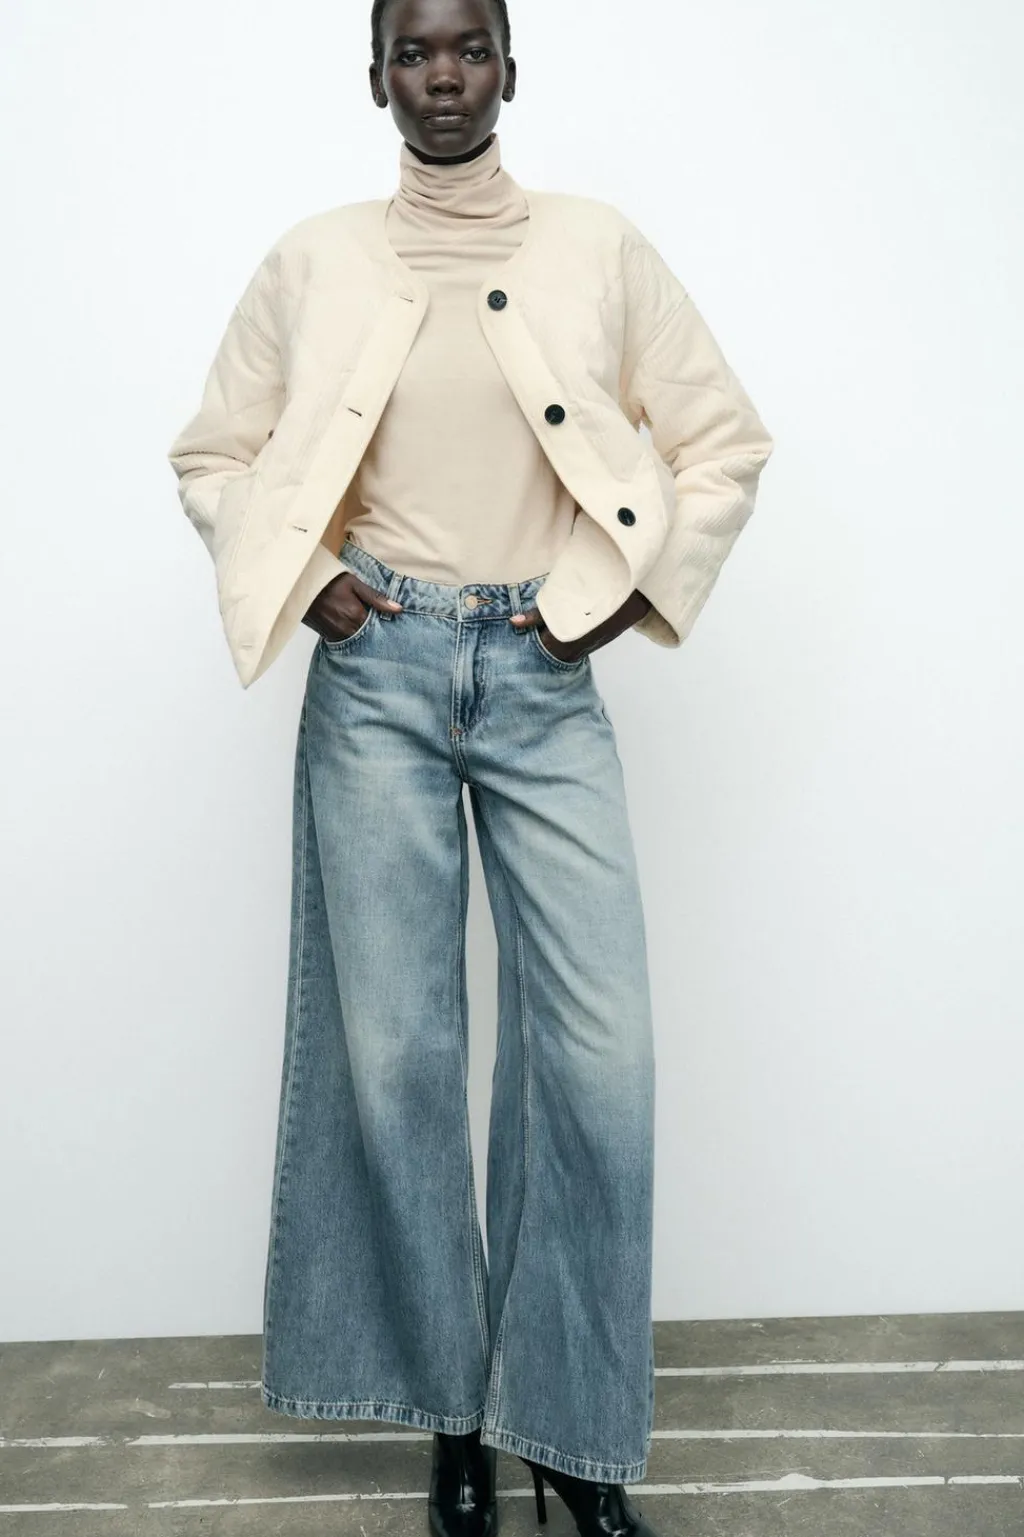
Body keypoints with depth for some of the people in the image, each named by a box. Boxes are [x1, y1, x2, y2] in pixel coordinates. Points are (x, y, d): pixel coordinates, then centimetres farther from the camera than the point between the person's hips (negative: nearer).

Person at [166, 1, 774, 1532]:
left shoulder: (601, 246, 6)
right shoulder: (312, 261, 7)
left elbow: (727, 436, 10)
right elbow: (213, 455, 13)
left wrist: (633, 586, 0)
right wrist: (303, 577, -1)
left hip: (546, 677, 0)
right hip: (376, 673, 1)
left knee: (599, 1052, -5)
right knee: (393, 1049, 3)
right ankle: (453, 1413, 22)